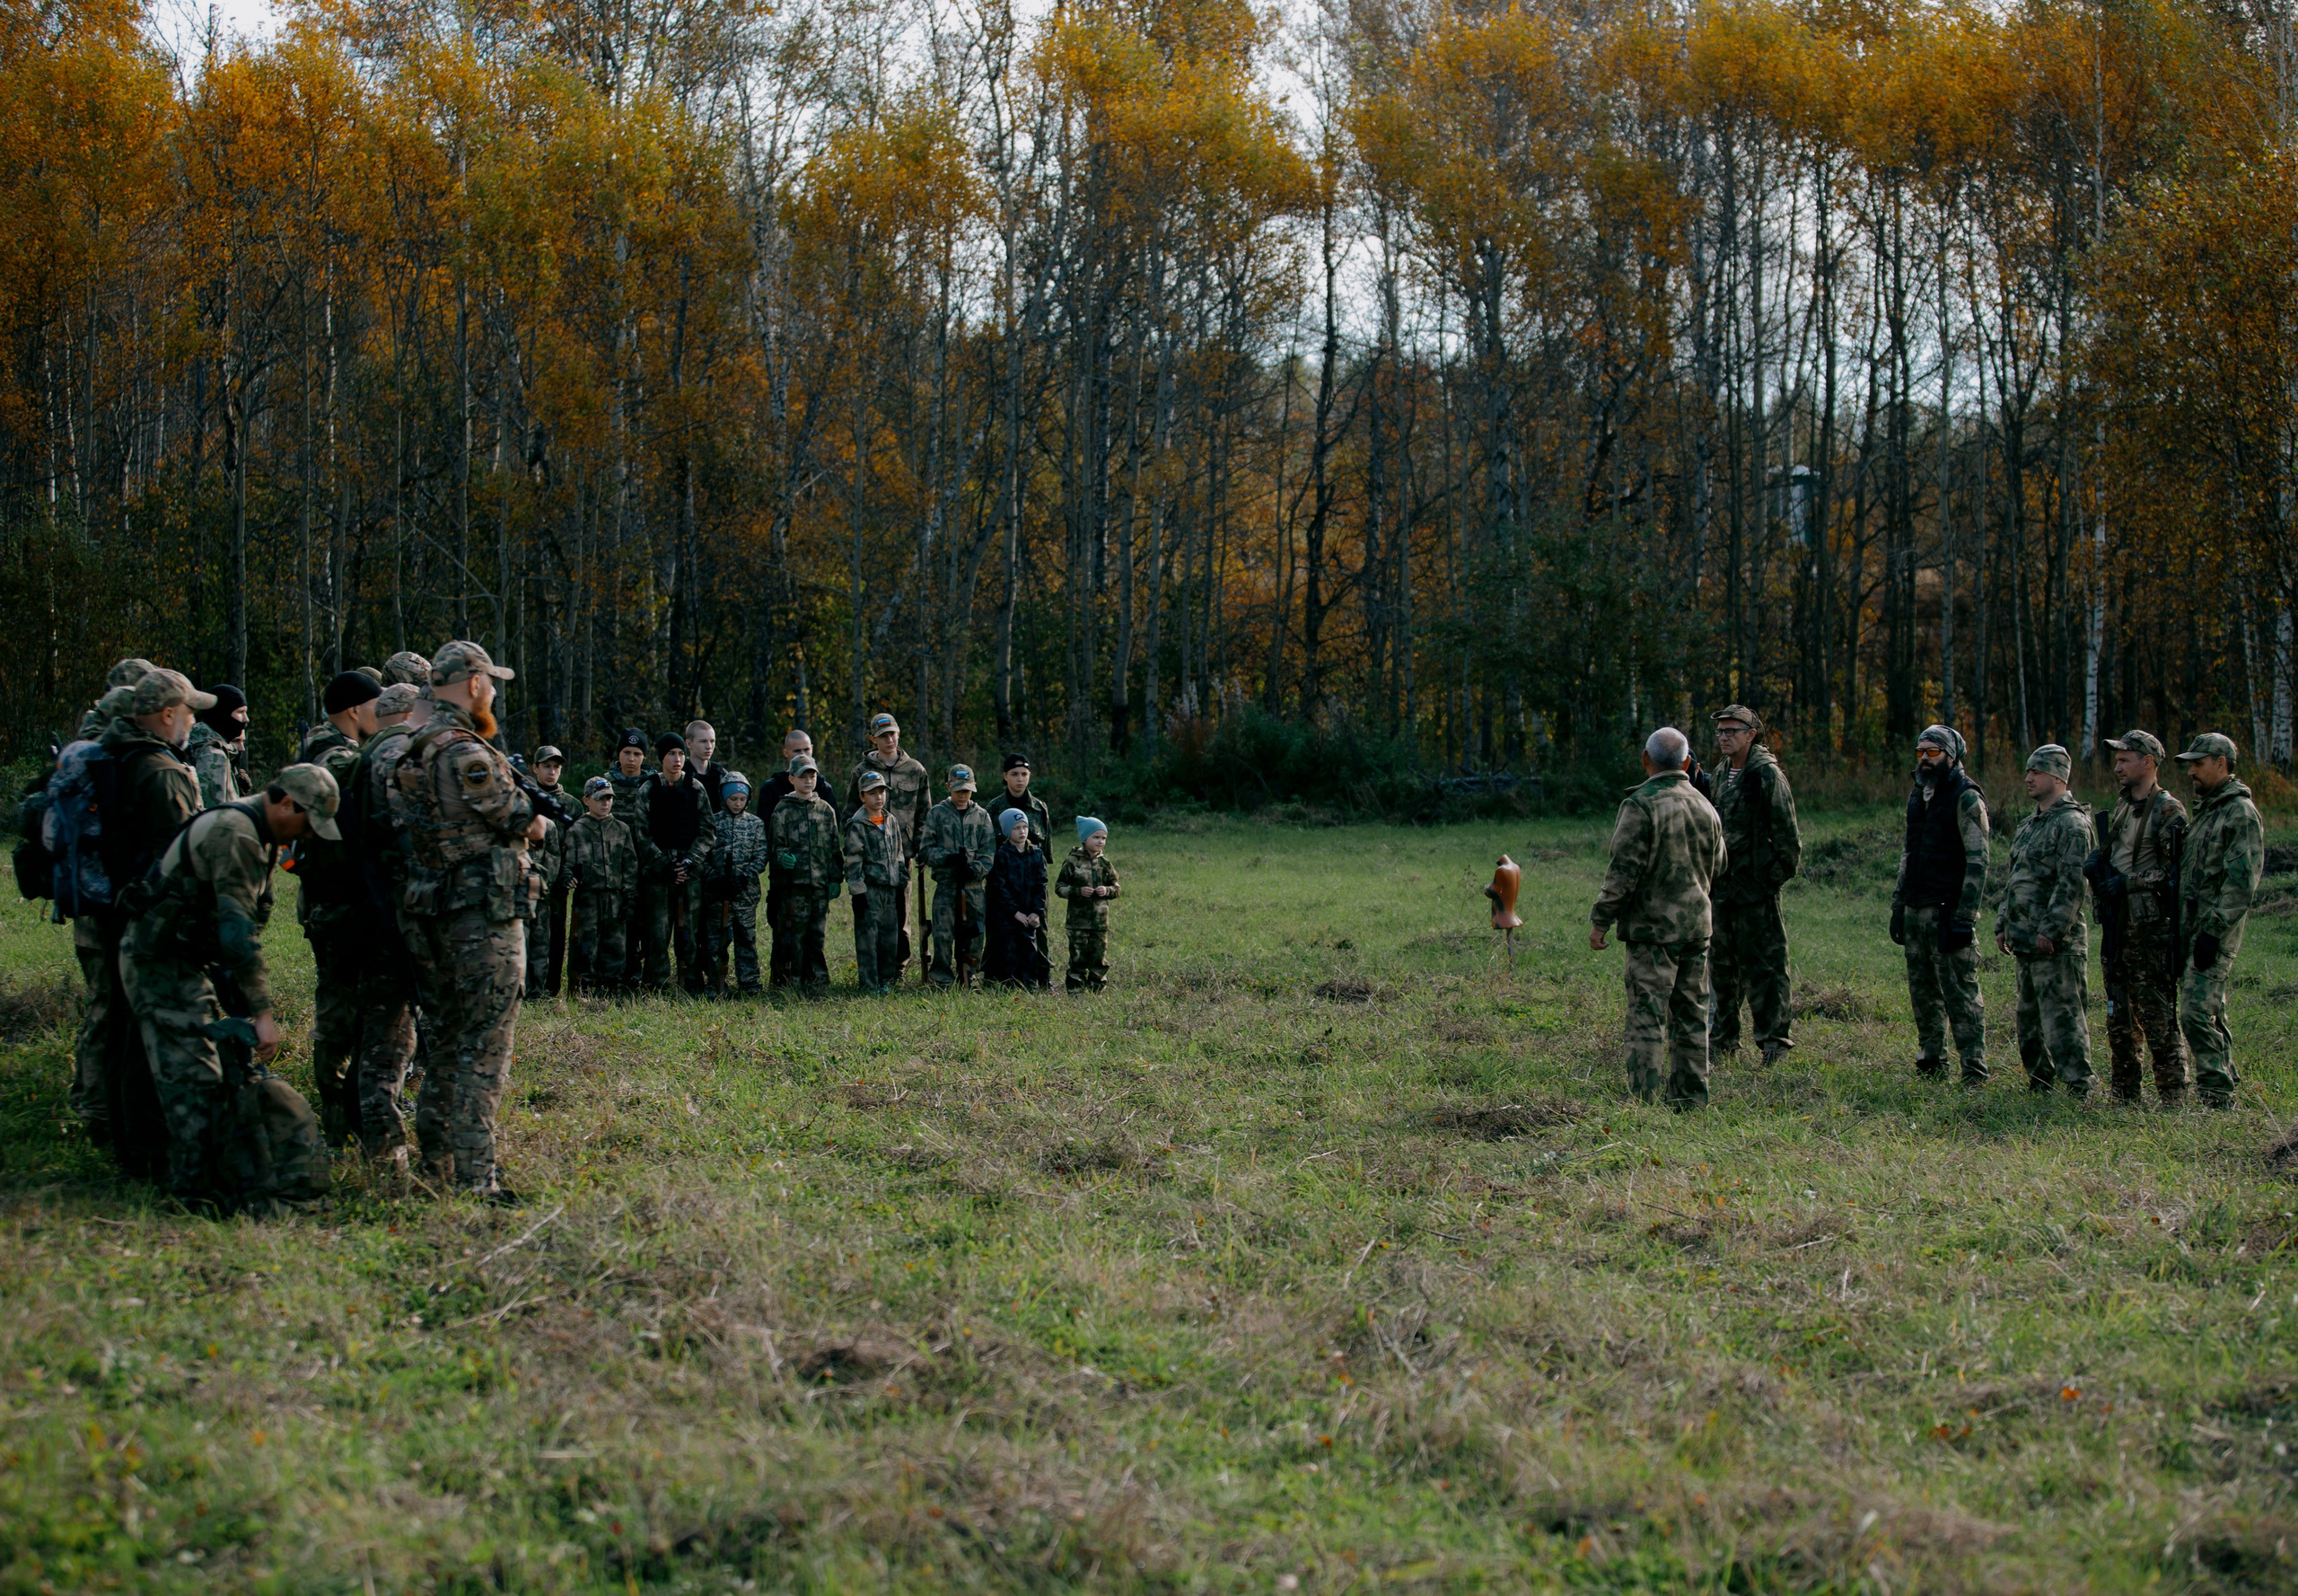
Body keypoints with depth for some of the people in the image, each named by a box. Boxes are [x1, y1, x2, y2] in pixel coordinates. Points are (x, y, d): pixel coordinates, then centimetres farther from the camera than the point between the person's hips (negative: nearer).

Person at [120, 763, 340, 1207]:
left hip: (187, 962, 10)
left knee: (193, 1072, 12)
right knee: (194, 1078, -11)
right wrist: (262, 1013, -26)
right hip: (162, 963, -10)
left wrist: (245, 1007, 17)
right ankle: (196, 1190, -10)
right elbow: (239, 930, -27)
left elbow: (243, 925, 19)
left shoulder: (257, 836, 12)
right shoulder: (234, 836, -22)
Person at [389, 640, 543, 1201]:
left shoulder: (411, 756, 12)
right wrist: (535, 821, 11)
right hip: (485, 918, -9)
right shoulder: (465, 753, -16)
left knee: (447, 1044, 17)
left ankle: (436, 1164, 22)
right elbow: (524, 823, -13)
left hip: (434, 917, 9)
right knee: (485, 1050, -6)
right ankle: (475, 1176, -7)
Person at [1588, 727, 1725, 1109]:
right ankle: (1691, 1097, 15)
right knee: (1691, 1015, 12)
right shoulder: (1705, 807, 8)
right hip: (1697, 924, 6)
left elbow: (1624, 871, -16)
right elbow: (1716, 867, 18)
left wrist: (1600, 920, -10)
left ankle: (1644, 1099, -8)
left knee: (1647, 1016, -5)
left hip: (1652, 925, -6)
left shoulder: (1641, 805, -14)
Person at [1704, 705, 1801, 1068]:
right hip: (1722, 884, 8)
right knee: (1721, 964, 12)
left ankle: (1774, 1039, -1)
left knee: (1761, 965, -6)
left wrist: (1780, 871, -12)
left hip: (1755, 885, -8)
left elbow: (1786, 832, -11)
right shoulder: (1720, 774, 14)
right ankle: (1723, 1041, 20)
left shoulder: (1767, 774, -10)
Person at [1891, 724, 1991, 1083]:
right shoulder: (1918, 796, 16)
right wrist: (1898, 905, 18)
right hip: (1916, 909, 8)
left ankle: (1974, 1068, -7)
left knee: (1960, 992, -8)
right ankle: (1931, 1063, 19)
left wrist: (1965, 917, -18)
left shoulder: (1966, 798, -9)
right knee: (1923, 990, 11)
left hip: (1949, 909, -8)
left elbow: (1977, 861, -13)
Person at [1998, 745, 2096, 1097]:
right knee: (2029, 1016, 14)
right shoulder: (2031, 824, 19)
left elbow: (2071, 884, -19)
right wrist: (2003, 924, 19)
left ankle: (2079, 1088, -9)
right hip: (2026, 941, 10)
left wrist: (2050, 930, -23)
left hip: (2056, 943, -10)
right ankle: (2039, 1082, 22)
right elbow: (2014, 880, 25)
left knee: (2062, 1015, -10)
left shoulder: (2072, 823, -12)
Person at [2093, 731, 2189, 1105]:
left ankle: (2173, 1098, -4)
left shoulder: (2168, 811, -9)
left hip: (2151, 930, -8)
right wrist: (2099, 867, 4)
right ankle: (2123, 1096, 18)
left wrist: (2126, 882, -19)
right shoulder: (2122, 808, 17)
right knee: (2119, 1018, 11)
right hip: (2117, 927, 8)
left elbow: (2171, 872, -15)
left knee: (2158, 1017, -8)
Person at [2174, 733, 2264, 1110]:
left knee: (2196, 1014, -14)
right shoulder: (2205, 809, 19)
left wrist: (2213, 931, -22)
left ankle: (2217, 1096, -11)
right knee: (2211, 1015, 13)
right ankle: (2225, 1083, 19)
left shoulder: (2241, 814, -11)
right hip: (2192, 930, 10)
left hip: (2215, 933, -10)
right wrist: (2181, 930, 20)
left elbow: (2242, 881, -19)